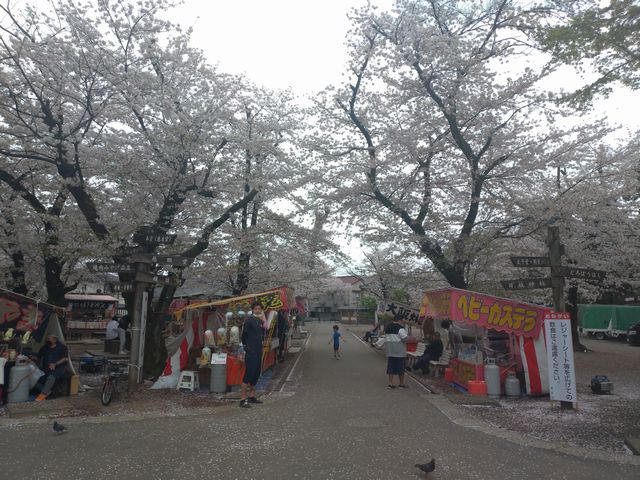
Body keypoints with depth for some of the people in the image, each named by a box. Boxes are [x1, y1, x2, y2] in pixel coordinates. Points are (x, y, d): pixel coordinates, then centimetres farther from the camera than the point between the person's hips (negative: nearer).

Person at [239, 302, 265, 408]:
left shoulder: (260, 321, 13)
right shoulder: (249, 320, -11)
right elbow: (244, 335, -10)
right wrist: (246, 345, 0)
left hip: (258, 351, 8)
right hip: (250, 352, -8)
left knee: (256, 374, 13)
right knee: (248, 374, -9)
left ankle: (251, 396, 25)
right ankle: (243, 399, -5)